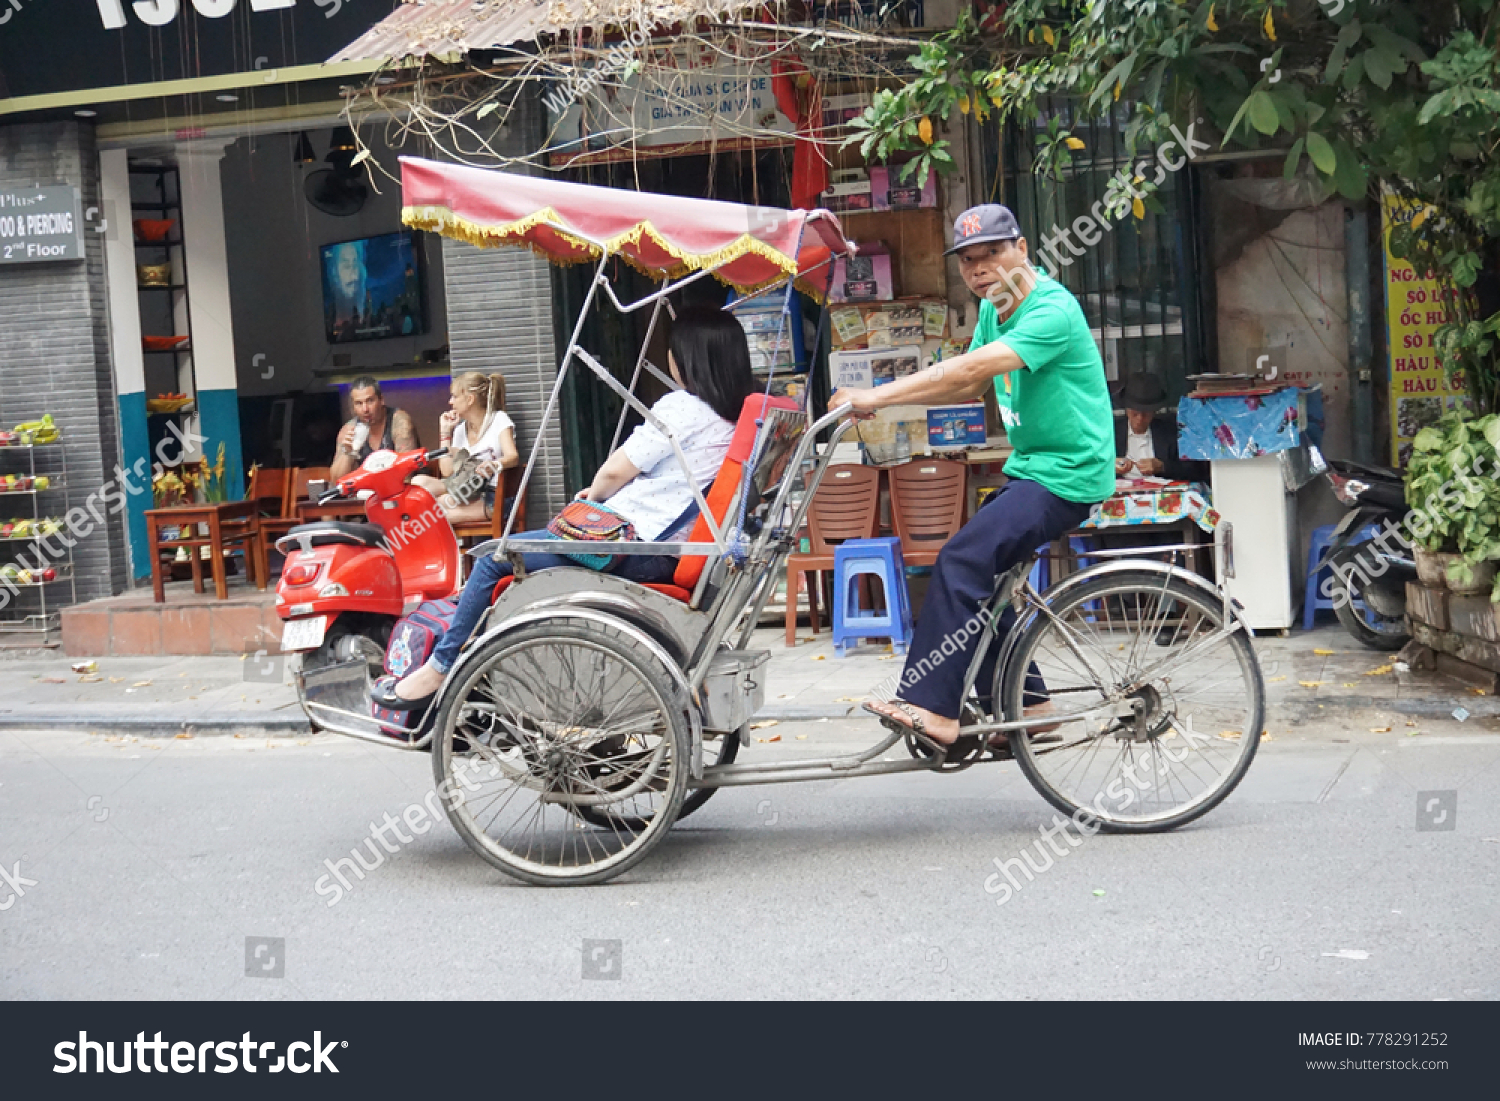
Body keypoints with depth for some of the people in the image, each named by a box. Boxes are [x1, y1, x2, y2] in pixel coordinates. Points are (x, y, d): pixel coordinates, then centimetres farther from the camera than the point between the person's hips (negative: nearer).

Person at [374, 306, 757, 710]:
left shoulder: (682, 408, -16)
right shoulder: (738, 415, 9)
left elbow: (615, 471, -12)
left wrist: (595, 492, 11)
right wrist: (604, 492, 15)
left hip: (636, 548, -10)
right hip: (670, 552, 10)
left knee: (493, 558, 0)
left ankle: (439, 668, 10)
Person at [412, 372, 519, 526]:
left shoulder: (499, 420, 1)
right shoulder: (460, 429, 18)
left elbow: (512, 456, -17)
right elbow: (447, 471, 8)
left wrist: (495, 465, -40)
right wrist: (445, 432, 9)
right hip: (466, 492, 6)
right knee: (418, 482, -17)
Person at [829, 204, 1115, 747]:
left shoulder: (1052, 311, -21)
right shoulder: (994, 309, 10)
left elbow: (969, 369, -31)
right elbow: (969, 386, 10)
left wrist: (877, 396, -32)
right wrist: (881, 398, -5)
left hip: (1068, 475, -10)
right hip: (1030, 466, 10)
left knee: (961, 562, -21)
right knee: (975, 570, 8)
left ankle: (932, 707, -19)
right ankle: (1026, 702, 19)